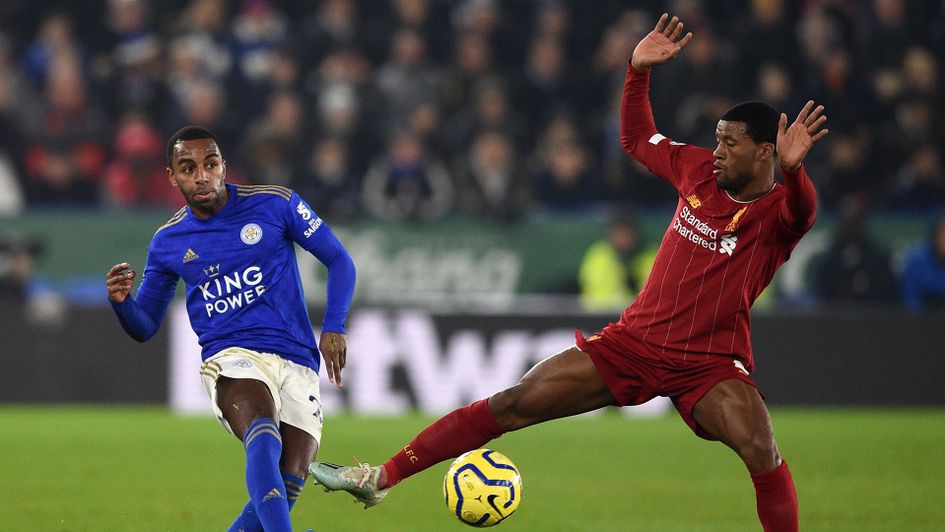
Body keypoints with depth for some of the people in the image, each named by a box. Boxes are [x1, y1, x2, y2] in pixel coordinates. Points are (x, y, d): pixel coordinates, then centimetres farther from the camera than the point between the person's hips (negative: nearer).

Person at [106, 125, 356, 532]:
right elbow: (144, 327, 15)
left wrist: (334, 327, -6)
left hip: (298, 363, 1)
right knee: (264, 439, -34)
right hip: (232, 359, -1)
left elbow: (338, 261, 8)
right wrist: (121, 300, -8)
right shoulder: (168, 242, 9)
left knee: (285, 490, -9)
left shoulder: (275, 204, 3)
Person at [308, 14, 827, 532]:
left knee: (762, 455, -30)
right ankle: (382, 477, 6)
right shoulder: (699, 170, 4)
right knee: (512, 405, 0)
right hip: (634, 341, 4)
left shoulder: (778, 212, -11)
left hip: (708, 365, -4)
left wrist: (792, 169, -57)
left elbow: (801, 211, -37)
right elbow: (636, 139, 22)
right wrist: (639, 71, 10)